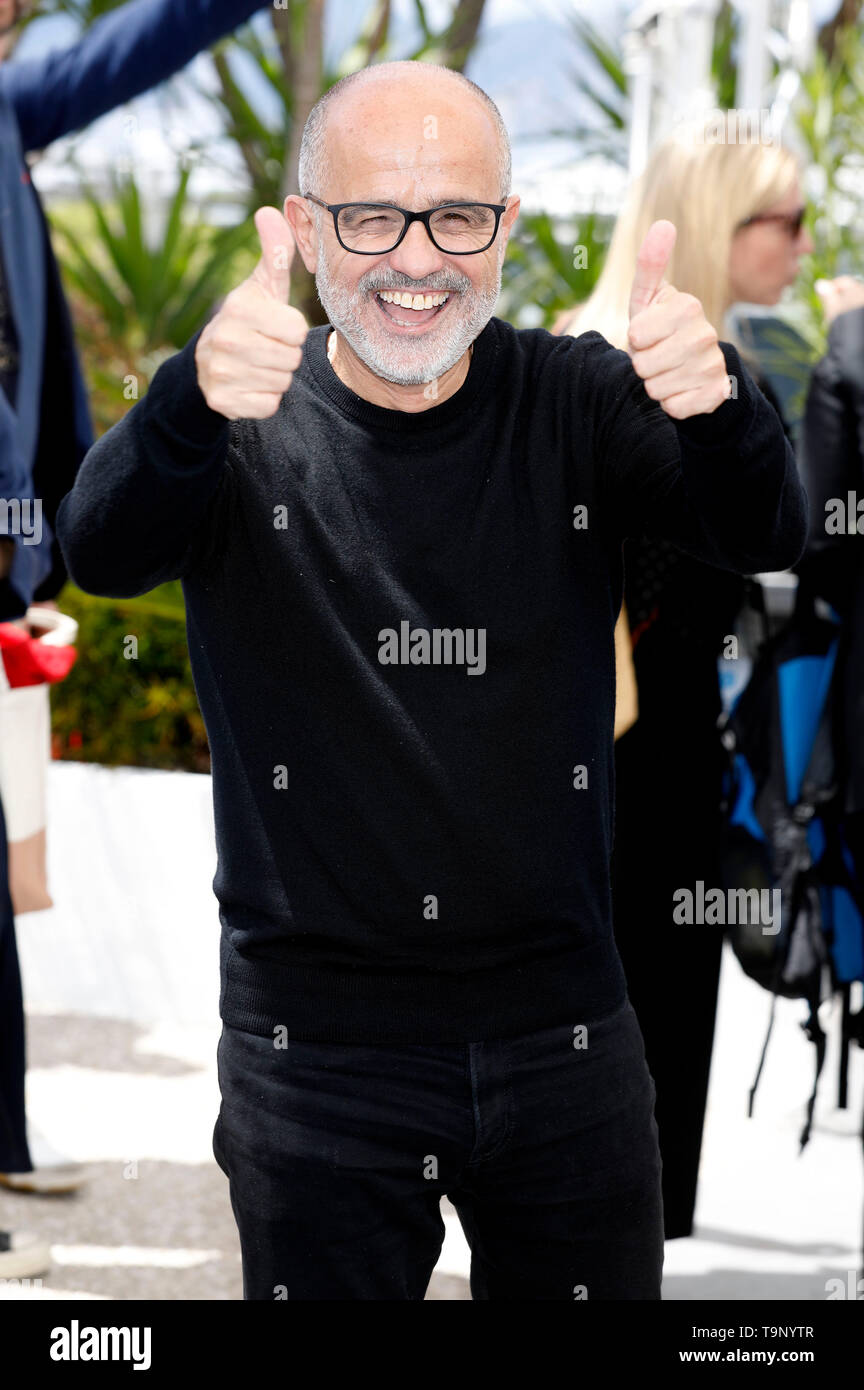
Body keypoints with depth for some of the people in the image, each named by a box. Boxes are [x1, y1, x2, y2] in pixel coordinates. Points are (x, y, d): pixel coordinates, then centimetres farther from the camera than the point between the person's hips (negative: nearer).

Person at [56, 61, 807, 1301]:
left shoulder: (575, 403, 1)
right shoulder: (247, 427, -4)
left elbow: (764, 537, -15)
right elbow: (103, 552, -24)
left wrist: (716, 400, -39)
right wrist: (197, 401, -47)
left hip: (564, 1035, 2)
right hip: (317, 1048, -2)